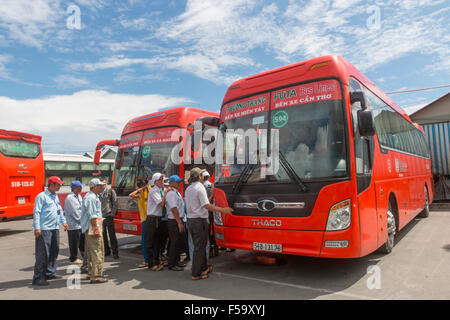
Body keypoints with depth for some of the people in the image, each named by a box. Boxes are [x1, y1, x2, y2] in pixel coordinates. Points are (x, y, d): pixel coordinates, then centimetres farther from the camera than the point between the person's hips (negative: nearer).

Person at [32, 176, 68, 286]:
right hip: (44, 229, -9)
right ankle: (38, 277, 3)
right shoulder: (41, 196, -9)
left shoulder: (55, 196, 16)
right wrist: (37, 227, -18)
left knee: (54, 251, 14)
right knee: (43, 253, -5)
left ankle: (50, 273, 26)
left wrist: (63, 221, 21)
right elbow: (36, 212, -13)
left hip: (55, 228, 9)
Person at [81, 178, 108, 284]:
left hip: (91, 228, 11)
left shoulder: (94, 196, 18)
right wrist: (96, 229, -22)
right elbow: (92, 215, -21)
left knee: (91, 251, 17)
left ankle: (91, 273, 26)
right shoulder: (91, 198, -15)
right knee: (96, 252, -9)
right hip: (93, 227, -11)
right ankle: (95, 276, -6)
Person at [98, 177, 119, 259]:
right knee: (103, 236, 11)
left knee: (112, 235, -1)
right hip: (100, 217, 4)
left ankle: (115, 252, 6)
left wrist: (113, 213, -7)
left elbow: (115, 203, -1)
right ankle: (106, 251, 25)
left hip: (108, 216, -4)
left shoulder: (111, 191, 2)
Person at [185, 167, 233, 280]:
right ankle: (196, 274, 6)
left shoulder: (188, 189, 11)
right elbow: (206, 205, -22)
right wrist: (223, 210, -19)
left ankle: (204, 268, 31)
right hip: (199, 221, -9)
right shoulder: (200, 188, -16)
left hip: (190, 220, 9)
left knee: (199, 245, 19)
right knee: (199, 247, 0)